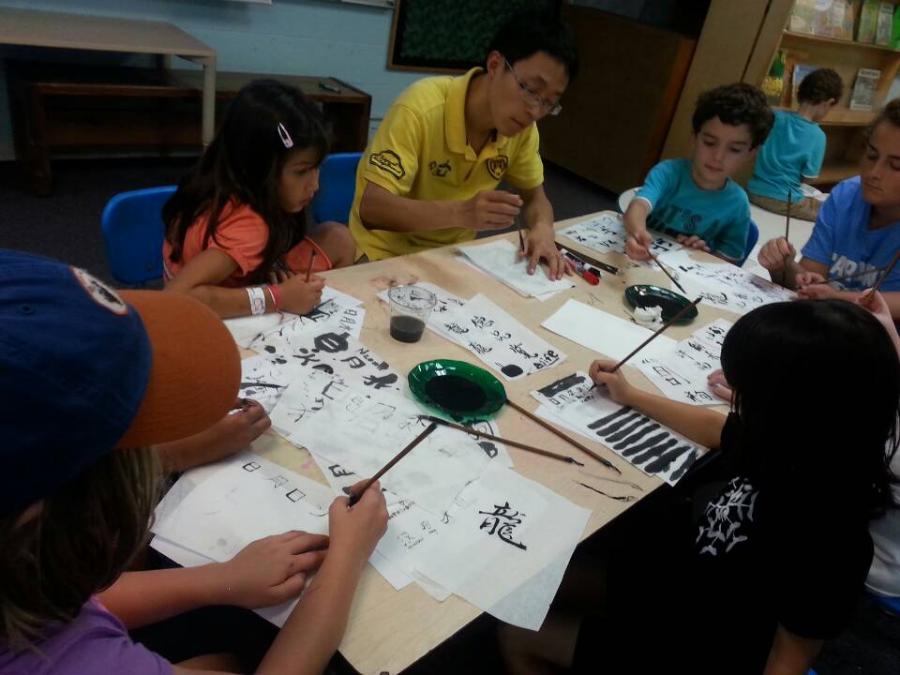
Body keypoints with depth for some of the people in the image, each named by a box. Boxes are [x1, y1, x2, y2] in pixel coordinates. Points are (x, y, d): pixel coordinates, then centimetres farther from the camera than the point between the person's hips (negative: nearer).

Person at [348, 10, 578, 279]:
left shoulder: (522, 124, -7)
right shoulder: (422, 109, -23)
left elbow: (534, 197, 5)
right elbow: (371, 207, -27)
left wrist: (542, 229, -17)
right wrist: (461, 213, -40)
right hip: (388, 254, -5)